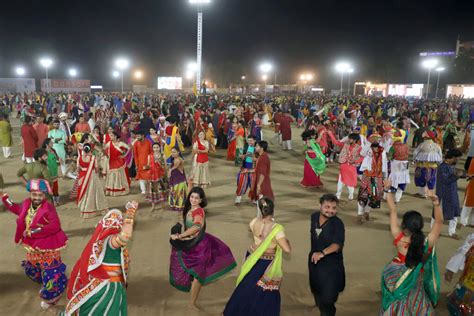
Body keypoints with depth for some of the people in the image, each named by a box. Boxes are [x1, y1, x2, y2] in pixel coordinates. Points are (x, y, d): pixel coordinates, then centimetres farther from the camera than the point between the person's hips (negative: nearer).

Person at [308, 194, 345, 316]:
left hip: (331, 264, -6)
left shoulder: (338, 223, -25)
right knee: (316, 291, 26)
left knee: (328, 296, -4)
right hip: (314, 260, 6)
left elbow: (338, 244, -38)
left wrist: (322, 253, -54)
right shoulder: (314, 216, -7)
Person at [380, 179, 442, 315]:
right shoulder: (427, 243, -28)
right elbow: (439, 221, -24)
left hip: (396, 277, 0)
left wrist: (388, 190, -17)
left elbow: (393, 211, -22)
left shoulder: (399, 239, -27)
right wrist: (436, 203, -39)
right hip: (415, 283, 0)